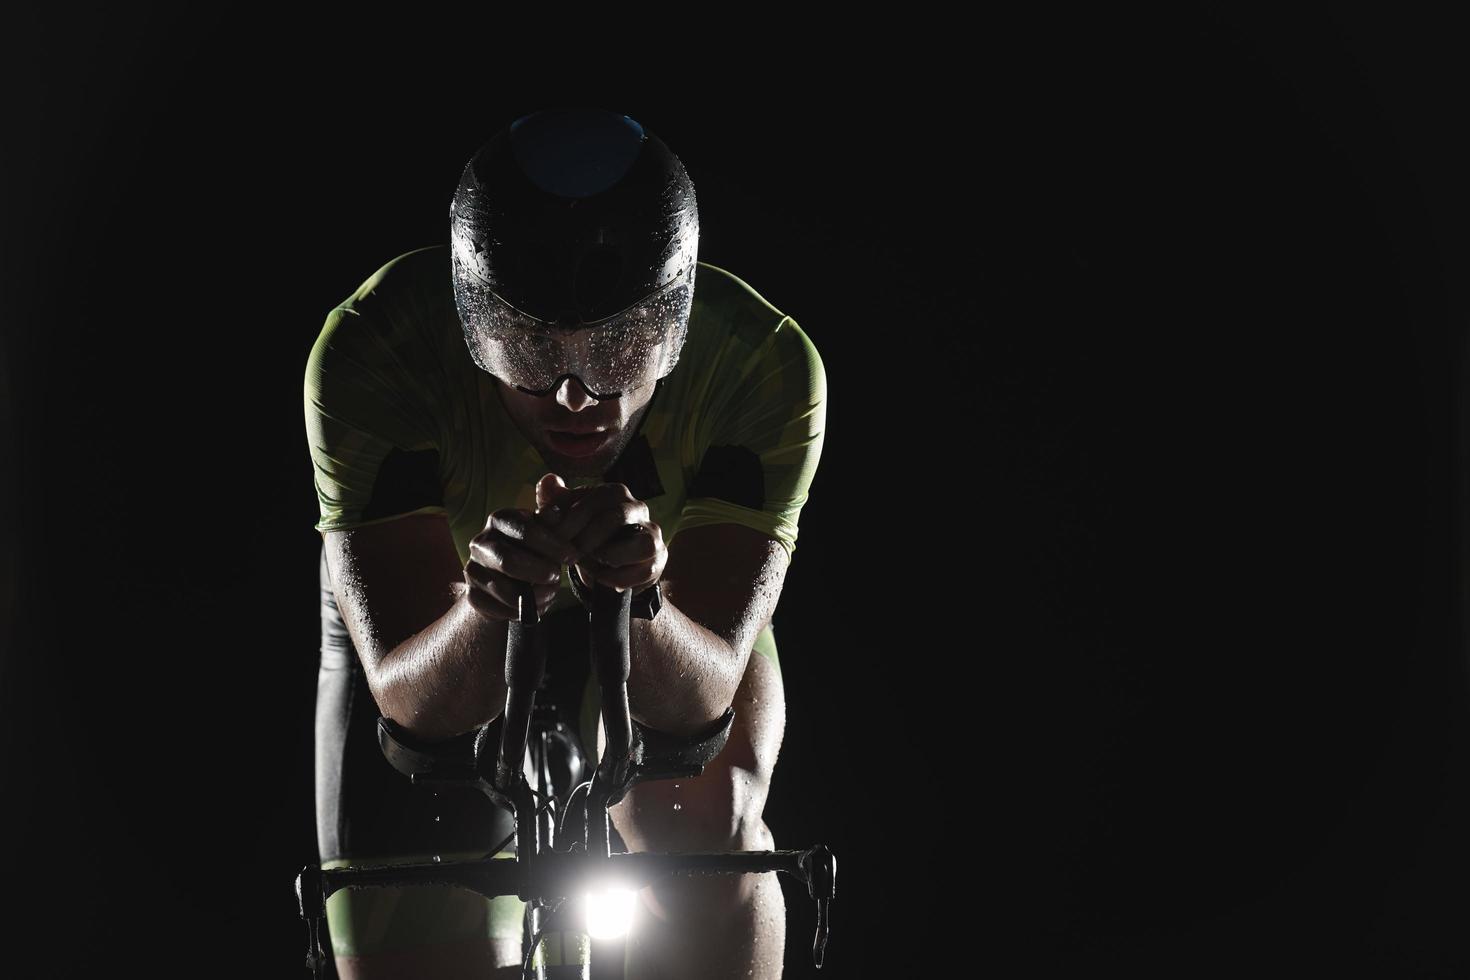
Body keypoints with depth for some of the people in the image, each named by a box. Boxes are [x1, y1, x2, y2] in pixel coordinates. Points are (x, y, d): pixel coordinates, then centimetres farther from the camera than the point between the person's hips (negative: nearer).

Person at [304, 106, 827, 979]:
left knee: (708, 825, -28)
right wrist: (489, 604, -61)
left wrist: (641, 591, -61)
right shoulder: (368, 357, -38)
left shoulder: (766, 367, -35)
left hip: (657, 635, 0)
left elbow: (702, 692, -39)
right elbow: (409, 695, -39)